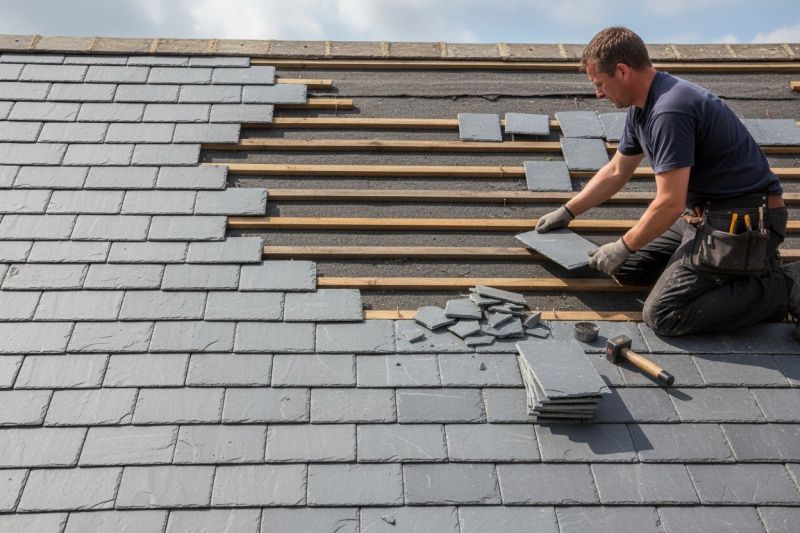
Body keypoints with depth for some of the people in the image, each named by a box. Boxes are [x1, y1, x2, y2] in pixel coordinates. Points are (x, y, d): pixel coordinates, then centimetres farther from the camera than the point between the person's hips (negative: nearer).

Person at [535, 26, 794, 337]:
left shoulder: (670, 110, -24)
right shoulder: (642, 108, 8)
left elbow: (670, 203, -24)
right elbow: (616, 172, 22)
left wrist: (624, 247, -9)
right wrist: (566, 212, 26)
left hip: (742, 222, -10)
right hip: (705, 214, 10)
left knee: (662, 316, -17)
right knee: (627, 269, 12)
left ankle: (783, 288, -4)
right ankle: (746, 264, 16)